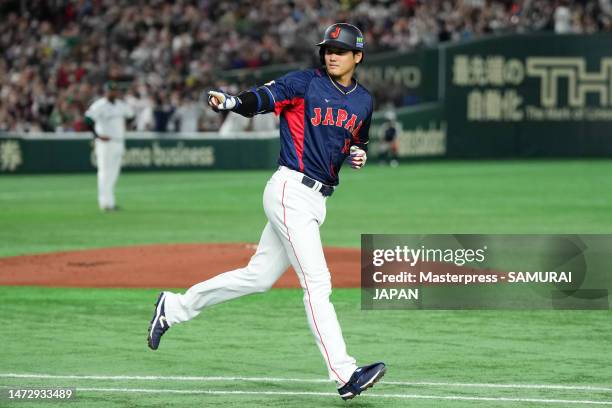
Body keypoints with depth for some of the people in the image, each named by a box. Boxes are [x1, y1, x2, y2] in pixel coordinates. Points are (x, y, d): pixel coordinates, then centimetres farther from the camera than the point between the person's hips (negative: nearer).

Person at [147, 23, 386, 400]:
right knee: (317, 282, -12)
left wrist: (359, 154, 4)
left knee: (259, 277, 14)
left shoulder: (363, 101, 13)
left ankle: (174, 307, 28)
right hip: (291, 190, -8)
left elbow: (359, 140, 28)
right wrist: (230, 101, -41)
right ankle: (346, 375, -16)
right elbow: (261, 99, -19)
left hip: (317, 199, 8)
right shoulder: (304, 83, -6)